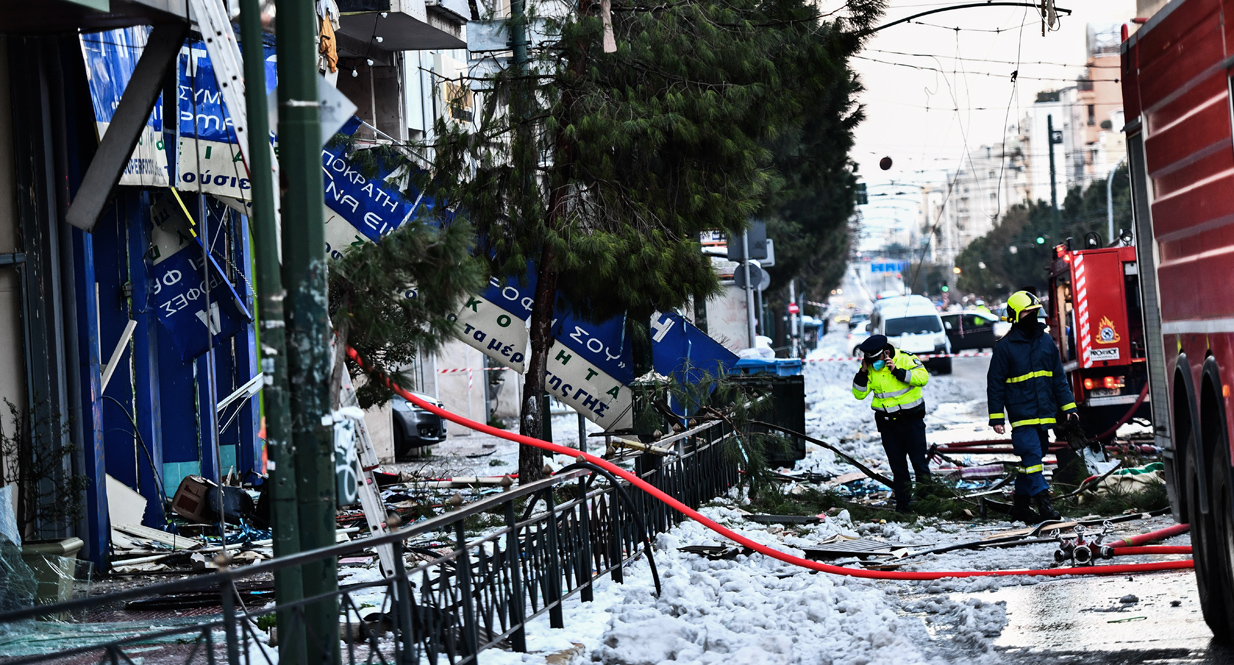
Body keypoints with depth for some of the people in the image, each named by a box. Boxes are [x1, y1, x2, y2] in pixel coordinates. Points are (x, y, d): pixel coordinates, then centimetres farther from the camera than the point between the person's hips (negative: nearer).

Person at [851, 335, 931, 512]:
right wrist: (863, 372, -14)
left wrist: (897, 371, -26)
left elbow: (923, 377, -22)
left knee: (919, 461, -2)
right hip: (887, 422, 4)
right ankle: (902, 503, 15)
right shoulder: (869, 369, 0)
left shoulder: (905, 359, -10)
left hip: (911, 419, -4)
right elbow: (859, 394, -2)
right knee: (897, 464, 8)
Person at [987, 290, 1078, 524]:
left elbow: (1059, 377, 16)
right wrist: (997, 418, -5)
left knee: (1033, 458, 10)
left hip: (1044, 414, 5)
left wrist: (1068, 407, 11)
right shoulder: (1005, 347, -5)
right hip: (1021, 415, -5)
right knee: (1031, 456, -17)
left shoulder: (1046, 342, 10)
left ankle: (1021, 506, 19)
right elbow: (995, 384, -2)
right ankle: (1043, 502, -20)